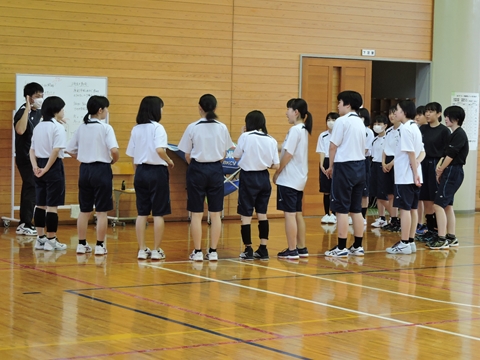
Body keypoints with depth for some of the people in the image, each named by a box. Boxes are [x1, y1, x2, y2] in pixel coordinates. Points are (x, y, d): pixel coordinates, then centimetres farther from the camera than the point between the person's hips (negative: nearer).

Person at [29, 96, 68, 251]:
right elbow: (56, 151, -20)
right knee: (52, 205, -3)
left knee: (40, 204, 11)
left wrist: (35, 166, -1)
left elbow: (32, 150, 9)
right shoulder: (58, 127, -11)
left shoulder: (38, 127, 13)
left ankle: (40, 238, 15)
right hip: (53, 167, -8)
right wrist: (46, 169, -14)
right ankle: (51, 240, 0)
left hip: (40, 166, 8)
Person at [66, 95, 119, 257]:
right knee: (101, 211, 2)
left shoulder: (81, 128, 5)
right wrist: (113, 160, -2)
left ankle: (82, 245, 17)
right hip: (101, 170, -5)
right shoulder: (106, 128, -11)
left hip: (85, 170, 5)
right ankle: (100, 246, 3)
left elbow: (70, 150, 8)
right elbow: (114, 150, -22)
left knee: (84, 210, 13)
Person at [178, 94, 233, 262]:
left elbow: (187, 155, -3)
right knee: (215, 213, 8)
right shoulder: (222, 128, -1)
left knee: (196, 214, 3)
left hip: (197, 170, -2)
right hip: (216, 170, 2)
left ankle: (197, 252, 5)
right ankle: (213, 251, 9)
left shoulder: (193, 128, -8)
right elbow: (223, 155, 5)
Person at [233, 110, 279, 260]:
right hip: (264, 178, 4)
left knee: (246, 215, 4)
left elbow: (237, 157, -2)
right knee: (262, 213, 13)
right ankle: (263, 249, 13)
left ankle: (248, 250, 4)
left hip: (248, 177, -4)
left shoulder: (245, 137, -11)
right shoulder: (271, 140, -1)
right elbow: (275, 165, 0)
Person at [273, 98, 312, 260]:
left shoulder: (295, 130, -16)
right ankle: (302, 248, 18)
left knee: (289, 214, -6)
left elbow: (288, 154, -18)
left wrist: (277, 172, -9)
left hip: (289, 179, -9)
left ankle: (292, 250, -5)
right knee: (297, 214, 14)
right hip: (299, 179, 9)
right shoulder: (304, 130, 12)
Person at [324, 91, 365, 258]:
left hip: (344, 167, -8)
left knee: (342, 209, -4)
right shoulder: (360, 122, 13)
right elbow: (363, 148, 13)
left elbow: (334, 146, -11)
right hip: (360, 166, 8)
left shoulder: (342, 121, -11)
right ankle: (358, 246, 13)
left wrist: (331, 166, 2)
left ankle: (341, 247, -3)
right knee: (356, 209, 11)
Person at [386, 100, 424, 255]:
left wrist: (415, 173, -15)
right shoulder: (415, 128, 15)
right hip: (413, 176, 9)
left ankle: (404, 243, -7)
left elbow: (411, 152, -18)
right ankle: (411, 242, 13)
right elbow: (422, 152, 14)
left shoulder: (405, 128, -14)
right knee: (412, 209, 10)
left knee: (404, 208, -7)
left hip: (406, 176, -9)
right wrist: (417, 162, -5)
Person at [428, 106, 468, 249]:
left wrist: (441, 171, -7)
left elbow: (450, 156, -17)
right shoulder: (454, 134, 16)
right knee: (447, 205, 13)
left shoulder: (459, 134, -14)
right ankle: (451, 237, 18)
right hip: (450, 172, 10)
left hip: (453, 172, -10)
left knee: (438, 205, -13)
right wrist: (440, 167, -4)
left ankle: (442, 239, -14)